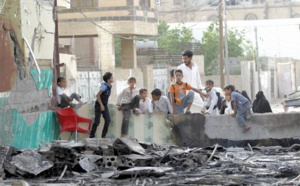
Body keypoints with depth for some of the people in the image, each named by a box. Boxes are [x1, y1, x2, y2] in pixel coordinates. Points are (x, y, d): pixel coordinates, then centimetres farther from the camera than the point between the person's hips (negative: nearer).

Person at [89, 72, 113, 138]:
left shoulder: (109, 86, 3)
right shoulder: (104, 86, -21)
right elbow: (97, 95, -22)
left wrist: (104, 105, 14)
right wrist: (101, 105, -20)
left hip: (105, 105, 8)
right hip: (99, 105, -8)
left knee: (108, 120, 0)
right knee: (97, 121, -3)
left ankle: (103, 135, 7)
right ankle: (91, 136, 7)